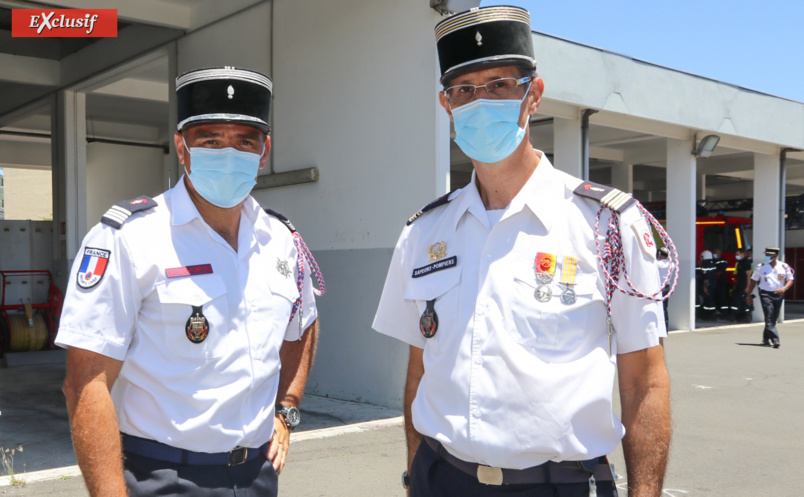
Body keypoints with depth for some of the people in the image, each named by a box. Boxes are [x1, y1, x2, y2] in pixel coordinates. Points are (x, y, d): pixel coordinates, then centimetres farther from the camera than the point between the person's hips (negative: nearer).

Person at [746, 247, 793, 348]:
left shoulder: (784, 267, 4)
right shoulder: (760, 267, 2)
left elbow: (790, 280, 7)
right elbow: (753, 281, 9)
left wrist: (785, 288, -14)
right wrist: (749, 295, 8)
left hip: (778, 295, 2)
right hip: (765, 294, -2)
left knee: (773, 319, 9)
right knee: (769, 318, -15)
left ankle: (766, 339, 25)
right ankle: (775, 340, -22)